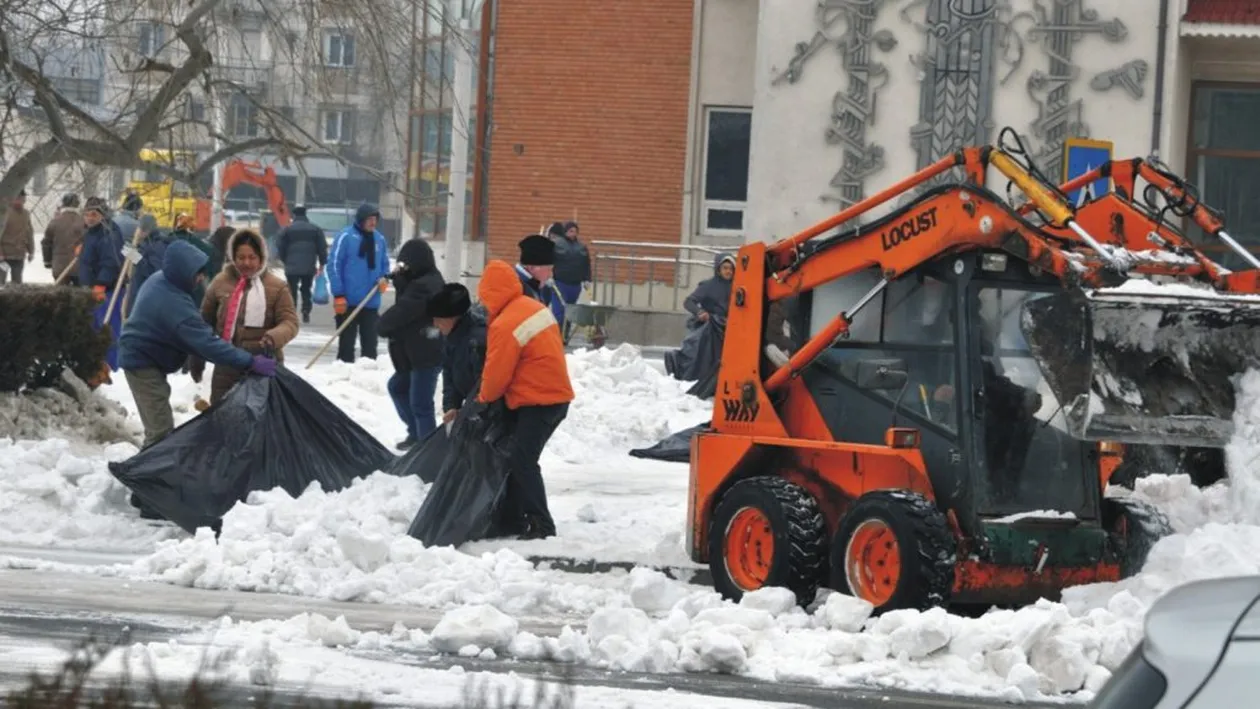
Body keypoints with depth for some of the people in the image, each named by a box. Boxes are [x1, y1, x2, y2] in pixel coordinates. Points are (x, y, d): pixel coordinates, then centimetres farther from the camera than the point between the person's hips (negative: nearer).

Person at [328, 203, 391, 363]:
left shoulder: (379, 239, 8)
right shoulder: (346, 237, -8)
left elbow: (385, 264, 19)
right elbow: (334, 265, -10)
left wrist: (384, 279, -4)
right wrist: (339, 295, -14)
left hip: (371, 302, 5)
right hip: (348, 302, -5)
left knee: (370, 342, 9)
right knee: (347, 341, 1)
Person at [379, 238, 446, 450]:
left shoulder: (422, 287, -22)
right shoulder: (431, 280, 12)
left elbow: (402, 312, -20)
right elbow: (407, 301, 16)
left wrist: (383, 324, 0)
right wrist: (400, 279, -1)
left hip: (427, 354, -12)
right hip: (421, 351, 12)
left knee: (420, 403, -7)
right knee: (398, 386, 25)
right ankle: (416, 433, 33)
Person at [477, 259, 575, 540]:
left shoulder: (504, 326, -20)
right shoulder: (534, 307, 8)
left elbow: (496, 372, -13)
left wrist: (484, 398, 9)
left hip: (537, 401, -10)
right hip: (556, 394, 10)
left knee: (522, 460, -12)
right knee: (517, 457, 14)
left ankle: (541, 524, -15)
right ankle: (513, 518, 18)